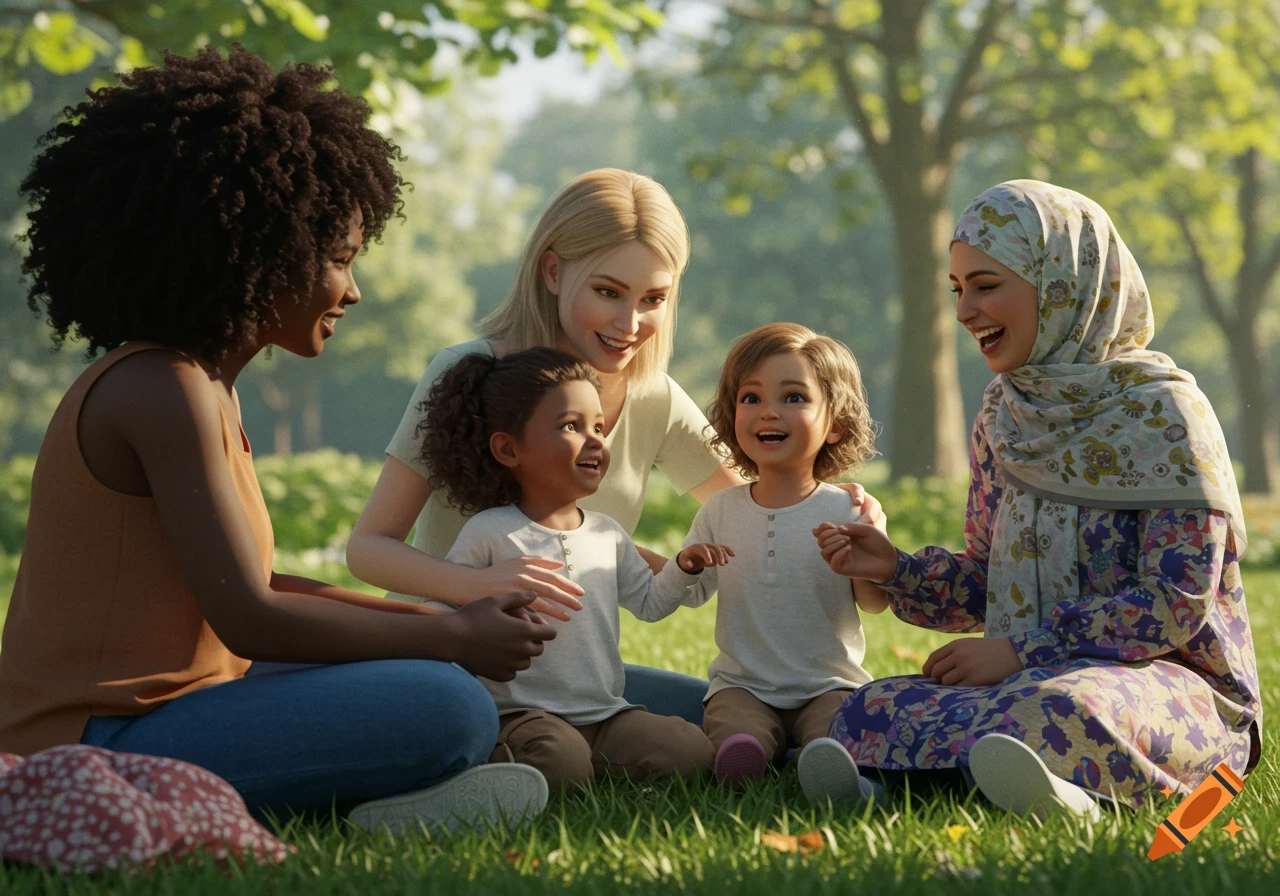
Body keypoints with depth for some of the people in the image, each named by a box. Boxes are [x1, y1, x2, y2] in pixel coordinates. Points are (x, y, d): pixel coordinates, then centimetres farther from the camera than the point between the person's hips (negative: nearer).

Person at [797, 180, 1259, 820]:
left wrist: (1022, 652, -16)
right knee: (874, 709, -24)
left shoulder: (1162, 411, -8)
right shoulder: (1003, 417, 13)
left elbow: (1177, 601, -13)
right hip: (1030, 676, 6)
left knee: (1060, 711, -42)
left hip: (1174, 679, -6)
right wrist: (899, 571, 0)